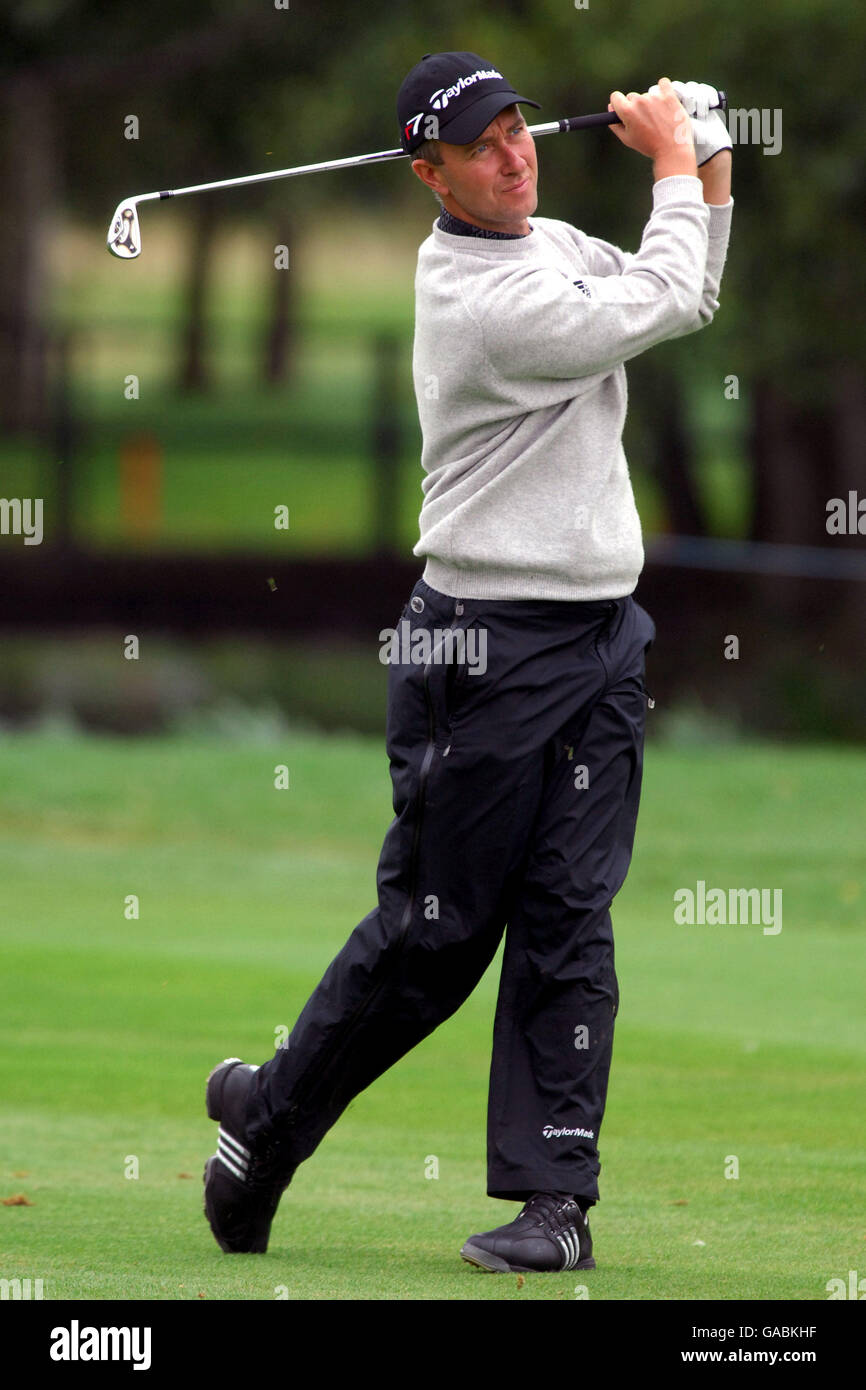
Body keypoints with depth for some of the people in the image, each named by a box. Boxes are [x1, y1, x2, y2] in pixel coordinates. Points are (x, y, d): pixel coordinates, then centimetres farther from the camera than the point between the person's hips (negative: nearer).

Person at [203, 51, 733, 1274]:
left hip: (601, 641, 7)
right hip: (485, 650, -7)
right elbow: (658, 304, -15)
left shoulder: (554, 245, 13)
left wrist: (711, 169, 9)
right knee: (437, 931, -1)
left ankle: (555, 1196, -3)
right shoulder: (478, 296, -17)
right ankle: (268, 1117, 18)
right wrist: (672, 162, -2)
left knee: (568, 921, 0)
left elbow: (690, 301, 23)